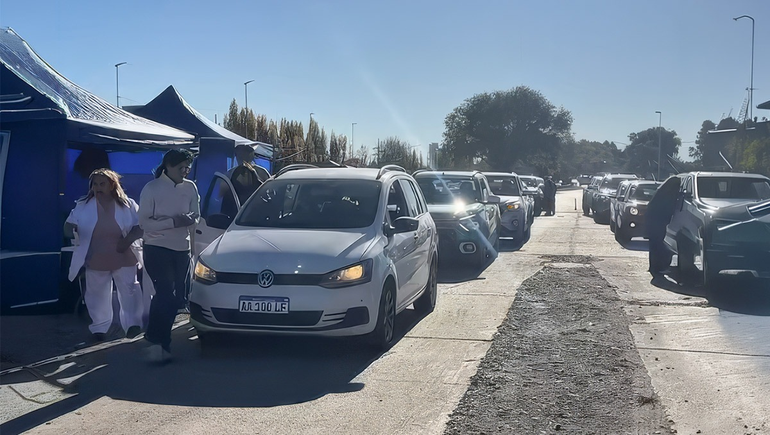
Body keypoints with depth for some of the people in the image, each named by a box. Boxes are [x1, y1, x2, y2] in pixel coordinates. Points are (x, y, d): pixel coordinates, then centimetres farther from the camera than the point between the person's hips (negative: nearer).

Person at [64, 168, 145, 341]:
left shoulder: (127, 205, -3)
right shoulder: (83, 206, 0)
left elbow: (141, 226, -2)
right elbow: (69, 224, 3)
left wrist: (128, 240, -19)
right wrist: (71, 232, -21)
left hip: (123, 258, -1)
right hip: (96, 260, 1)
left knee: (129, 291, -1)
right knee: (97, 295, 10)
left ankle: (132, 324, 8)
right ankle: (99, 327, 24)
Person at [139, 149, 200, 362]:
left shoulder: (190, 188, 6)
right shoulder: (152, 188, -8)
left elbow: (196, 215, 14)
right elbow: (143, 222, -12)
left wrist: (192, 219, -11)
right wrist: (173, 222, -22)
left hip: (182, 249, 6)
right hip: (157, 249, -5)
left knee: (178, 296, 8)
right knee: (166, 293, -16)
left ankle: (159, 341, 23)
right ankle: (157, 341, -11)